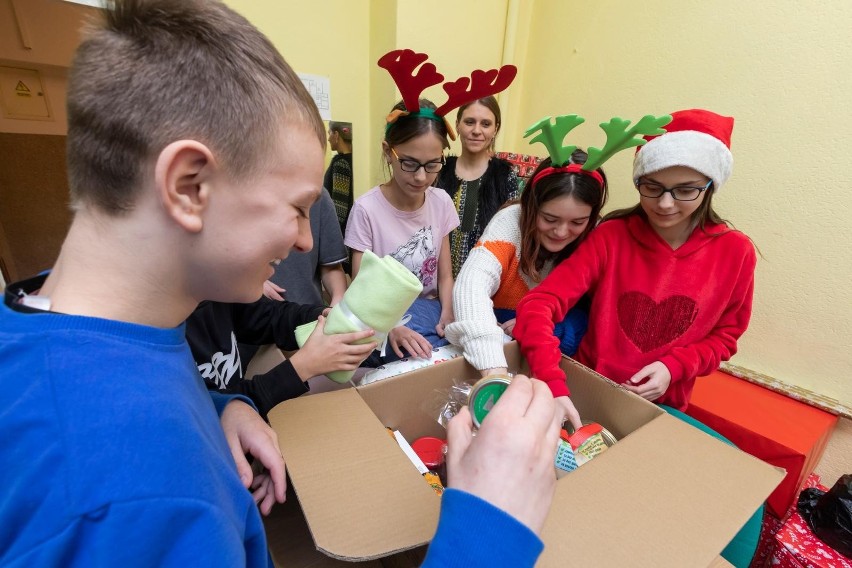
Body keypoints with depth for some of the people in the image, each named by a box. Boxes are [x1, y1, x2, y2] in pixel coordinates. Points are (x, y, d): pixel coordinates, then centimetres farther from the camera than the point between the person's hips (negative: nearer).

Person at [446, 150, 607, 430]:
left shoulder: (593, 237, -13)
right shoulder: (511, 221, -26)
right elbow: (471, 284, -42)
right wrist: (494, 369, -55)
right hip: (497, 321, -3)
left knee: (577, 327, -27)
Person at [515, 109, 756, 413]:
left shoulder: (734, 251, -6)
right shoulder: (610, 236, -11)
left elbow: (725, 335, 7)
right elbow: (538, 304, -21)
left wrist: (674, 368, -13)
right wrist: (553, 384, -35)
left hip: (661, 406, 4)